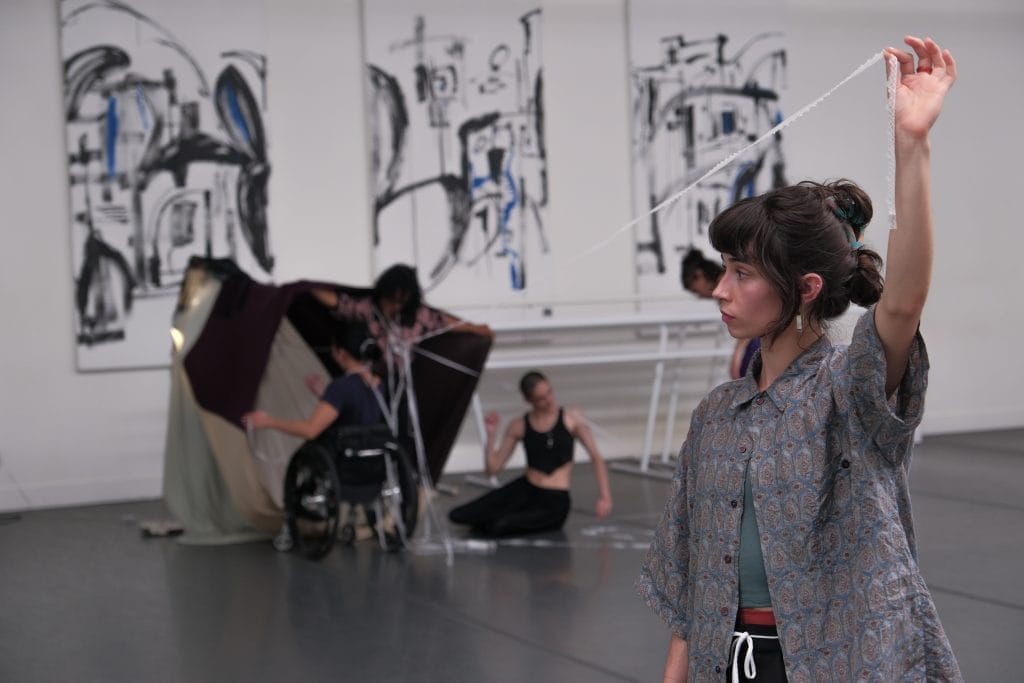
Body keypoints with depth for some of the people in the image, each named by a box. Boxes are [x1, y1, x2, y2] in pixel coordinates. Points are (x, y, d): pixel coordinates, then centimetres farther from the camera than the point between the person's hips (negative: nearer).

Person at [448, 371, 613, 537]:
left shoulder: (572, 418, -2)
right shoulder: (519, 426, 2)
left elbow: (596, 457, 1)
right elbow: (492, 469, 2)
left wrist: (605, 496, -9)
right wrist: (491, 435, -12)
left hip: (556, 500, -3)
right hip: (524, 490, 3)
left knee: (498, 527, -28)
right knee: (457, 516, -11)